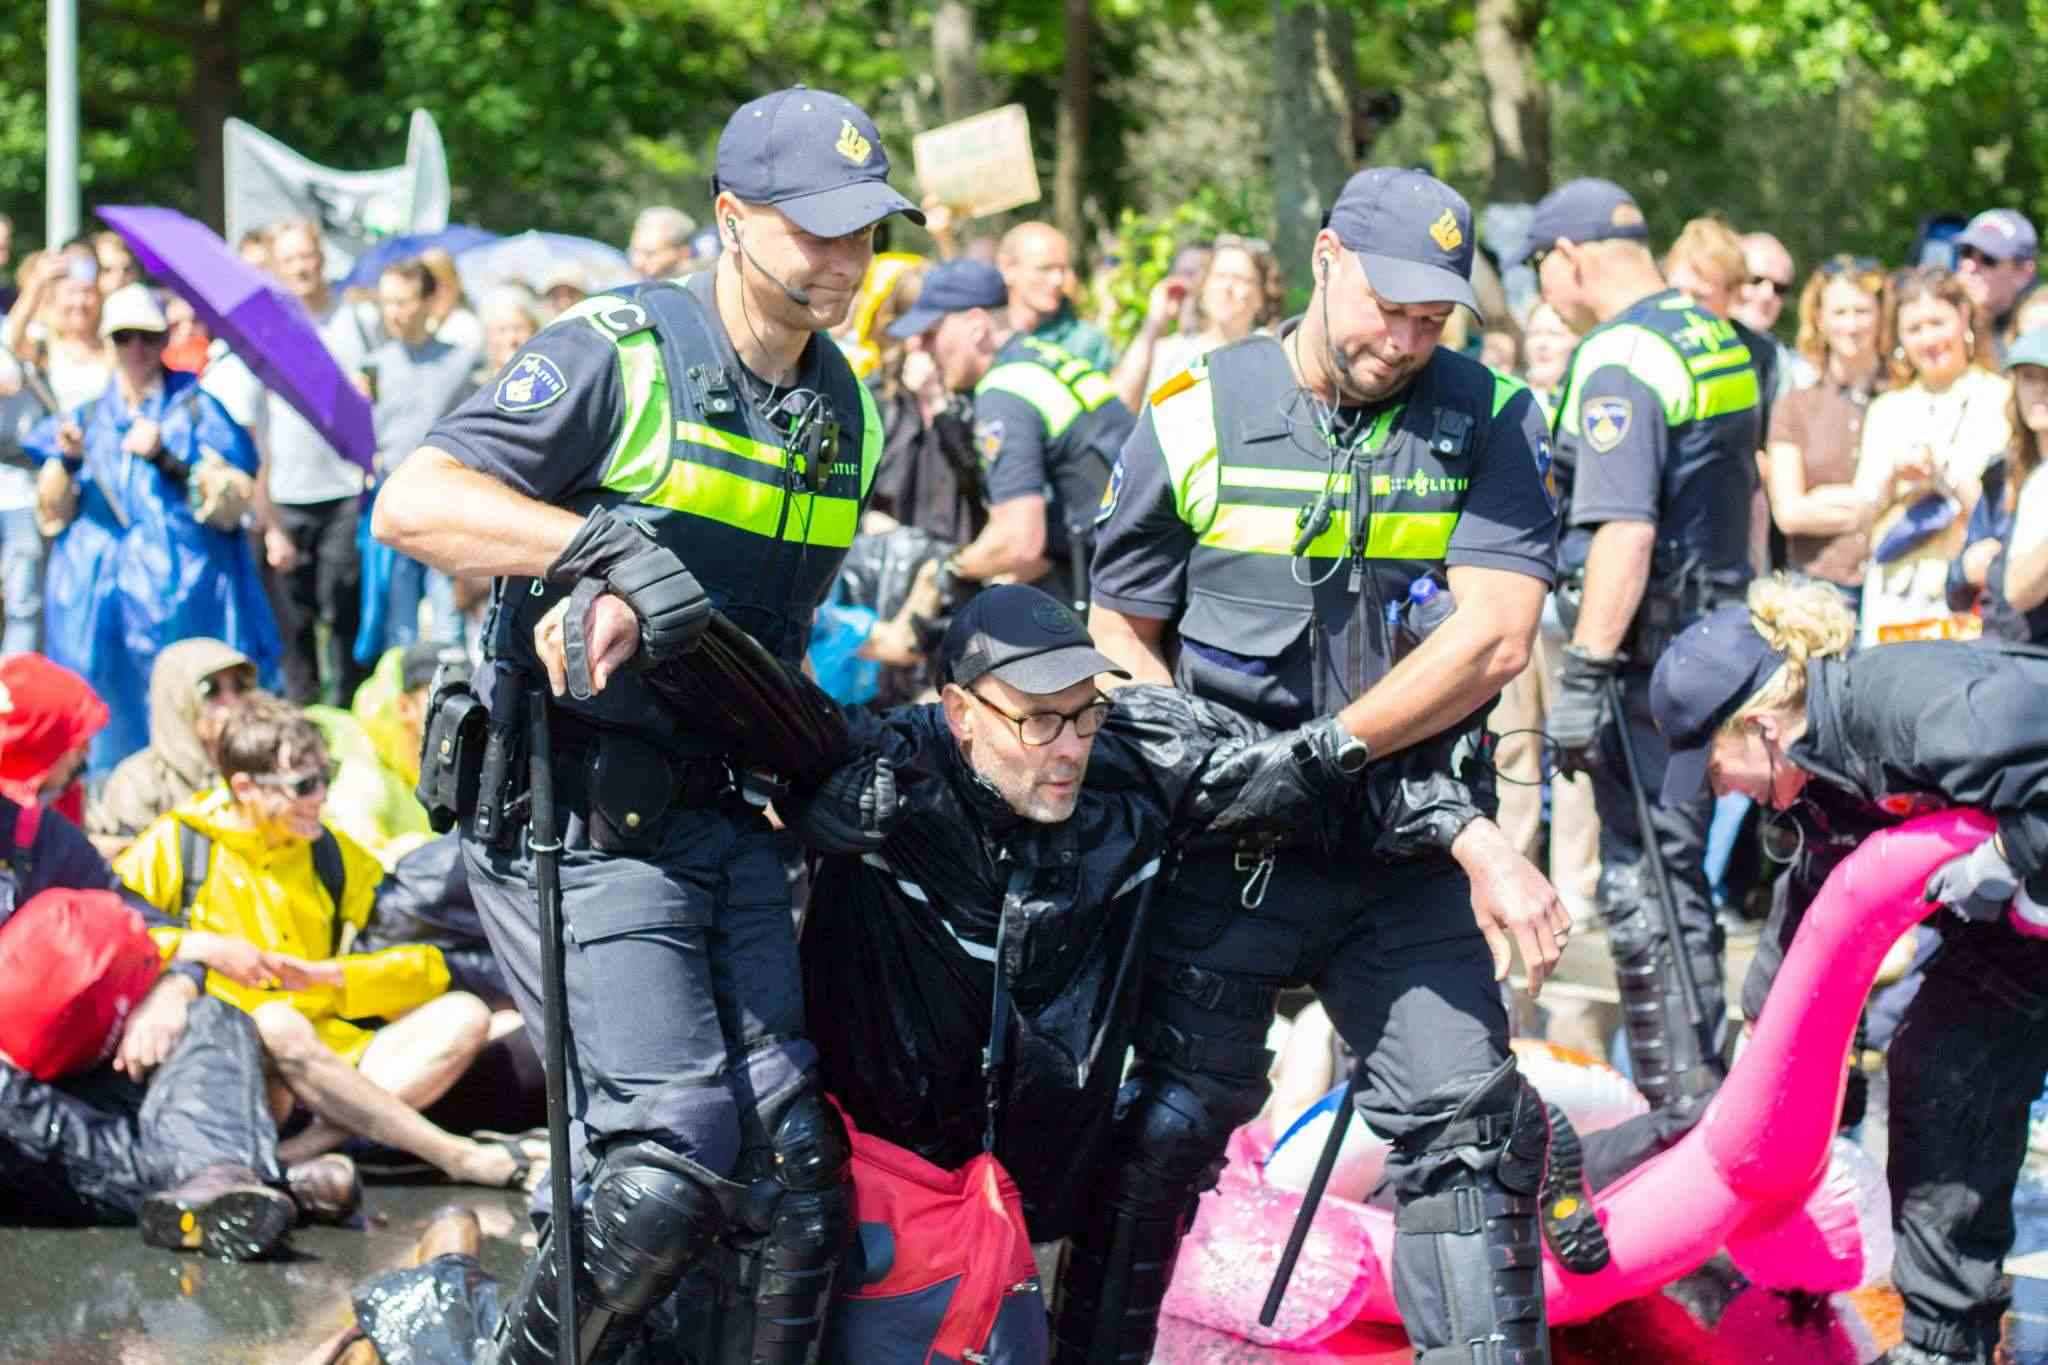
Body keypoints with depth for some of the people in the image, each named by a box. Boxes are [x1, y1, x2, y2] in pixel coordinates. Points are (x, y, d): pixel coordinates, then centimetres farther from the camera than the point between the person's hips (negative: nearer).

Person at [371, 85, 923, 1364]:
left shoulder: (847, 416, 13)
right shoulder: (620, 354, -9)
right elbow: (413, 505, -18)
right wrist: (605, 547, -29)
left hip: (724, 813, 7)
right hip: (578, 813, -7)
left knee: (800, 1166, 1)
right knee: (673, 1167, -16)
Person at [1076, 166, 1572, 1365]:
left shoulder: (1488, 422, 0)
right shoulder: (1197, 418, 1)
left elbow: (1495, 639, -11)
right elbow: (1119, 633, 7)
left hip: (1409, 850, 0)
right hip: (1228, 853, 0)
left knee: (1467, 1122, -7)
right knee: (1162, 1125, 0)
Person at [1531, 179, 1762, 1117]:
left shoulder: (1618, 361, -16)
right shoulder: (1719, 341, 13)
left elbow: (1624, 533, -25)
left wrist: (1583, 674, -24)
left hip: (1652, 654, -9)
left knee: (1643, 881, -5)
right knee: (1676, 865, 17)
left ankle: (1684, 1105, -5)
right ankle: (1699, 1086, 23)